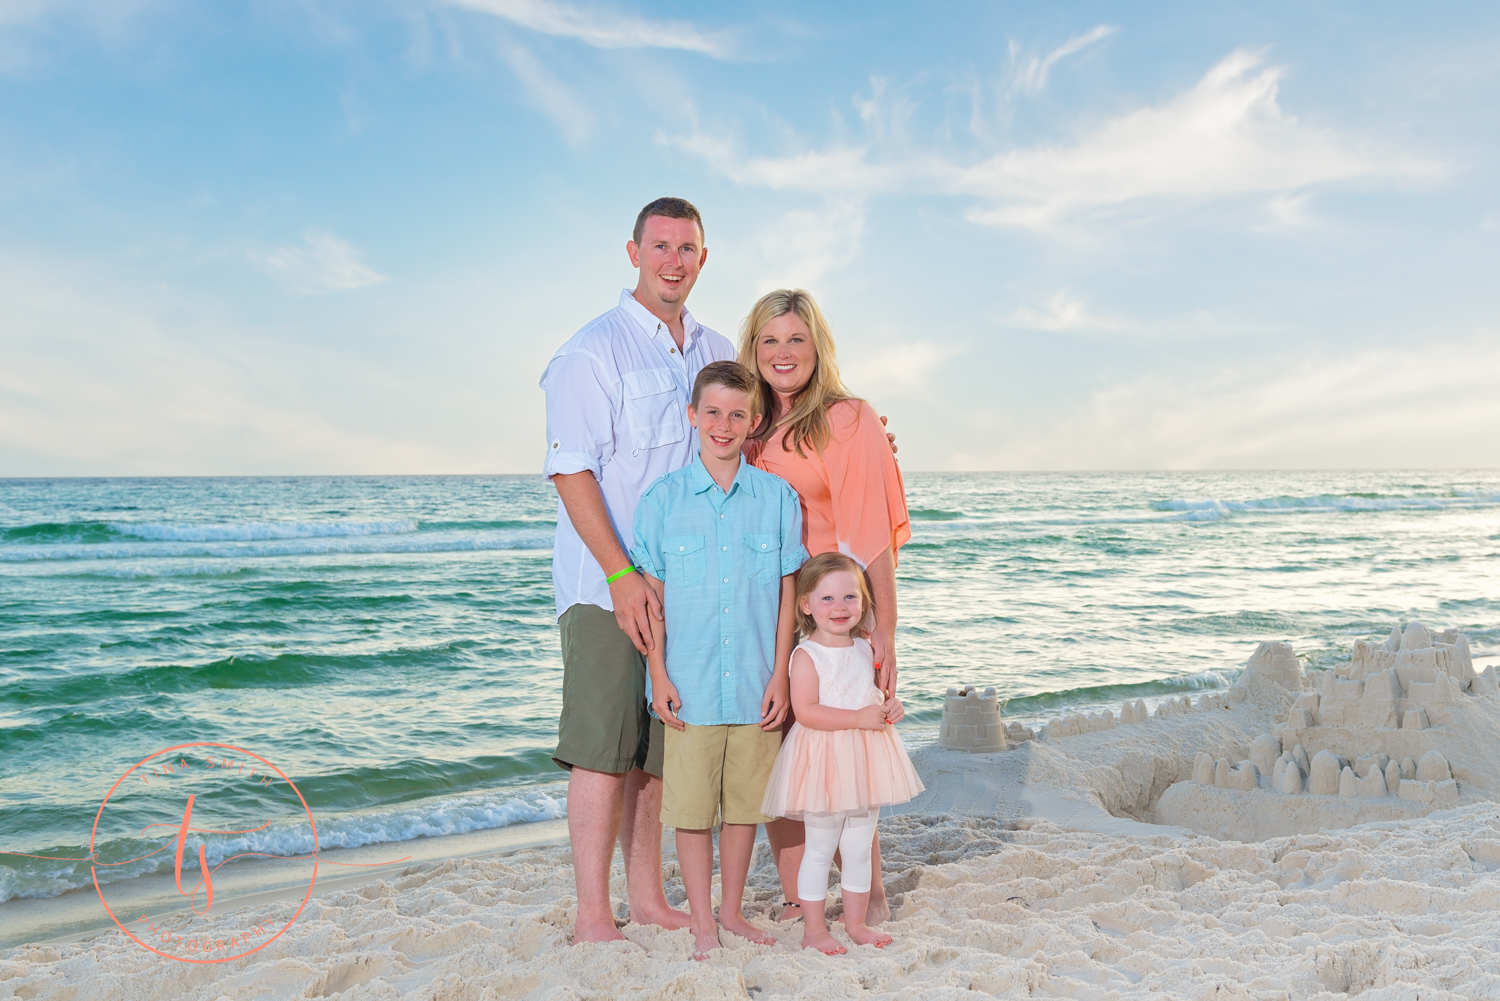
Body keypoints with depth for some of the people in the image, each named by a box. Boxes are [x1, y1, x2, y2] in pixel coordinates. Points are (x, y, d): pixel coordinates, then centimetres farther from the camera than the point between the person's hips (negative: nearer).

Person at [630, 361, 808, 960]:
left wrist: (780, 675, 0)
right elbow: (651, 596, 1)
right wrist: (659, 675, -4)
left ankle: (732, 910, 30)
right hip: (690, 685, -1)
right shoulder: (662, 499, -1)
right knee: (692, 805, 5)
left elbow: (787, 594, 4)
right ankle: (702, 924, 20)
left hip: (756, 684, 1)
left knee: (745, 802, 12)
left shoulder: (778, 498, 2)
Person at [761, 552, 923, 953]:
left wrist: (888, 705, 0)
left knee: (859, 847, 15)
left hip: (865, 759, 6)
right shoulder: (807, 655, -14)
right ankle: (813, 928, 16)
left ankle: (856, 922, 28)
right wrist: (858, 718, -24)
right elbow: (806, 711, -22)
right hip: (823, 762, -6)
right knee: (820, 848, 3)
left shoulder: (865, 649, 7)